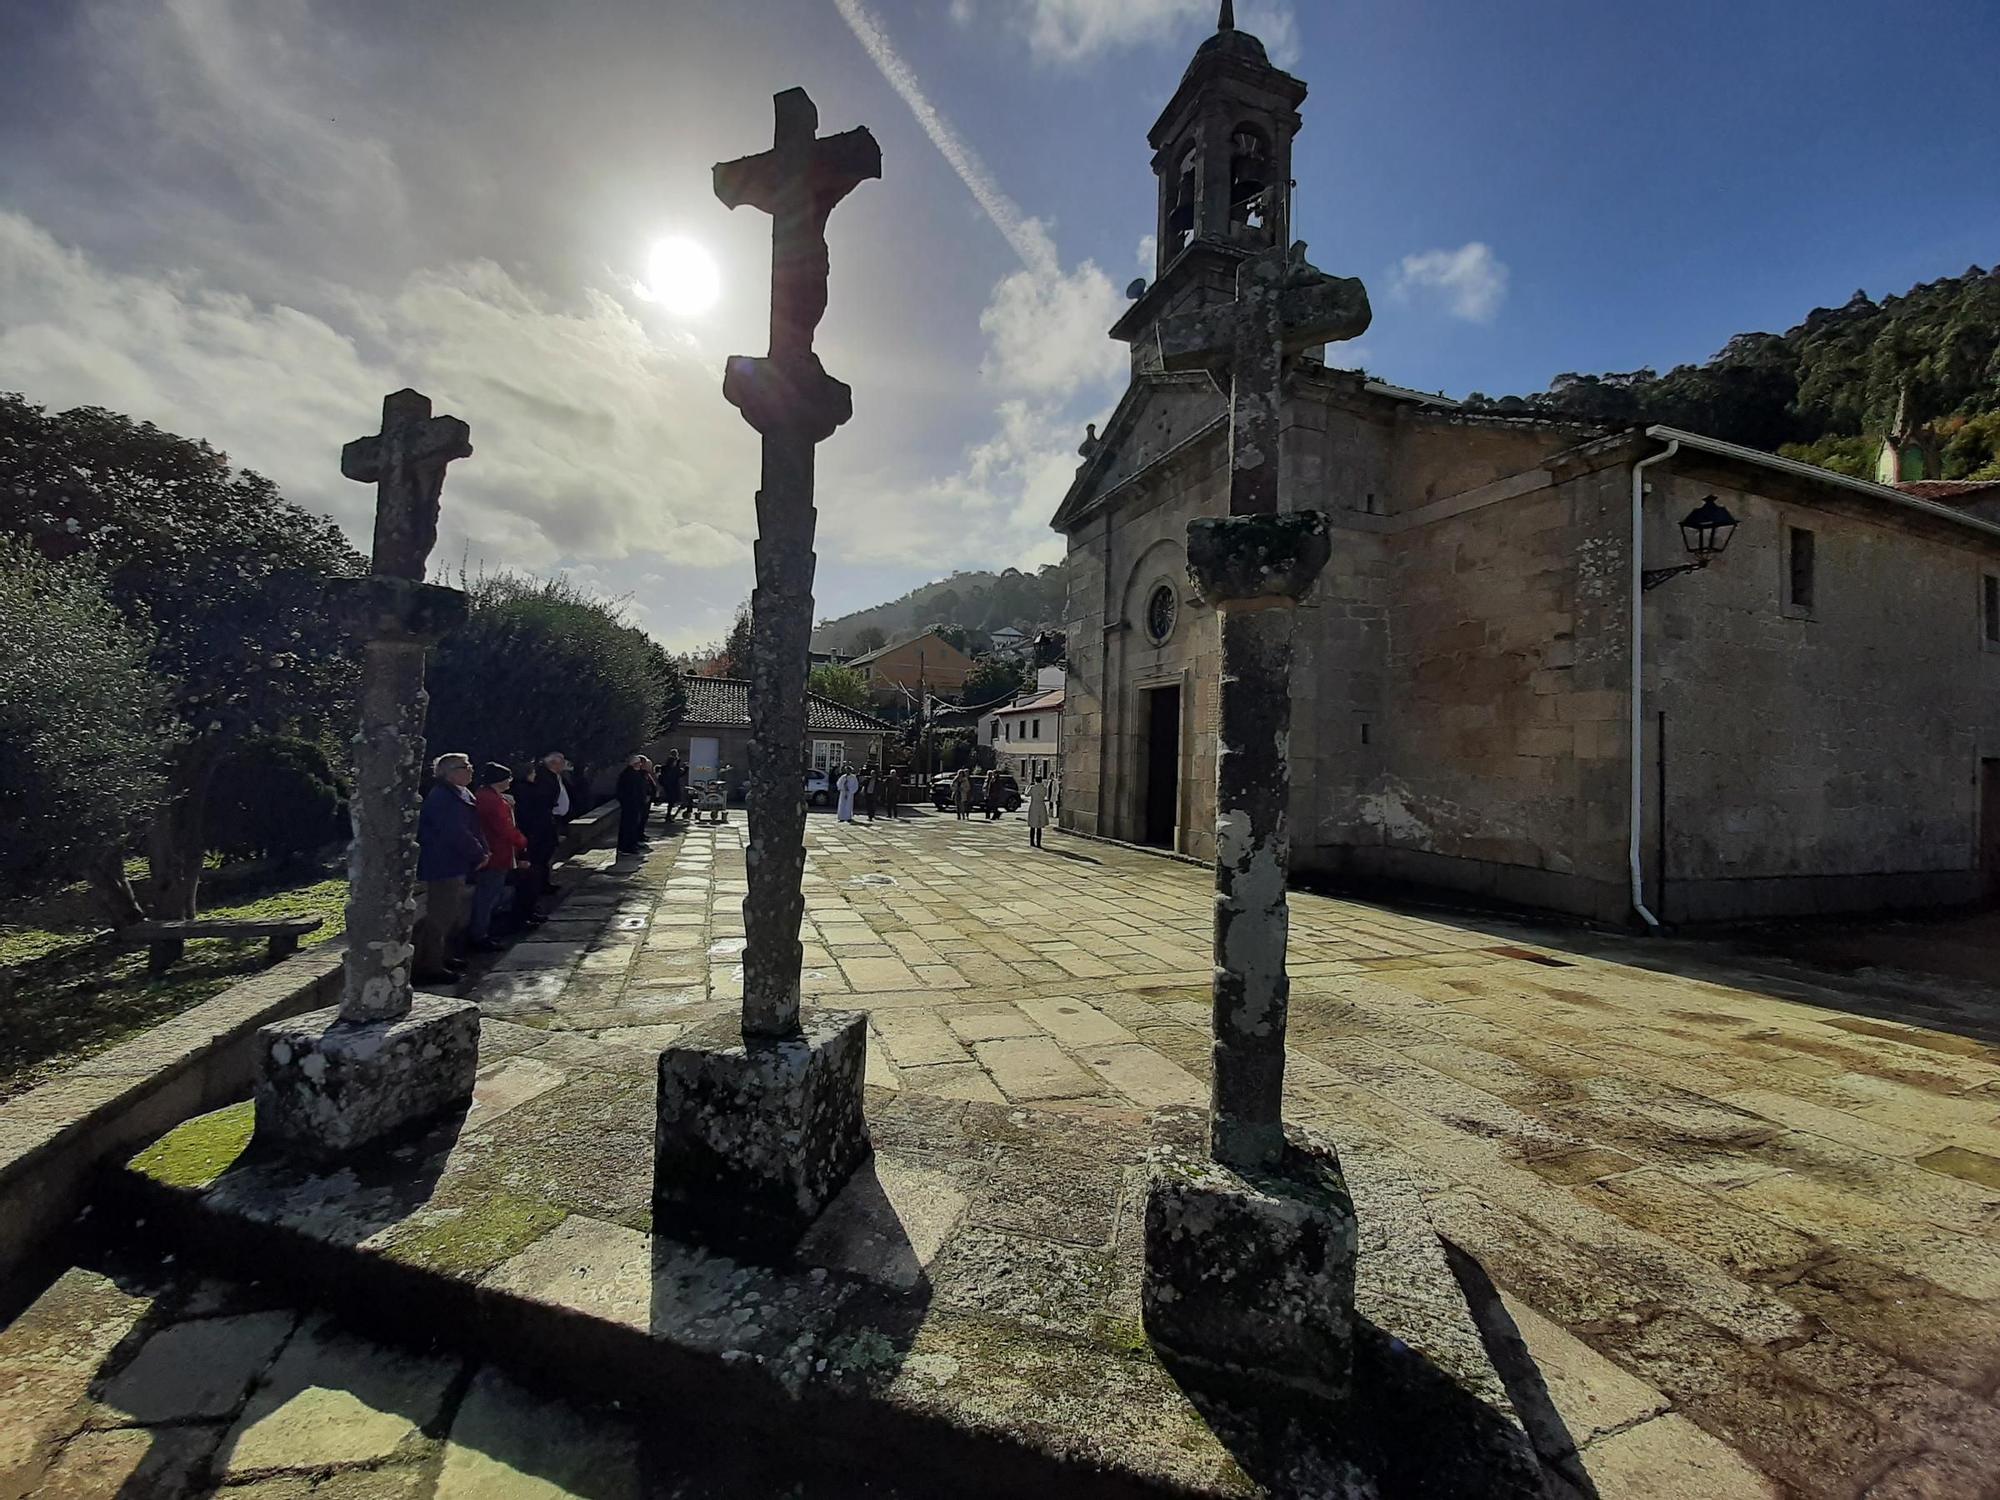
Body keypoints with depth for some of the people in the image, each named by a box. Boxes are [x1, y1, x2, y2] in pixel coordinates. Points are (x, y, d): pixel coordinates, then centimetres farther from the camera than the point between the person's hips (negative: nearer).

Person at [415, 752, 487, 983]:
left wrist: (481, 850, 3)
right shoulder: (441, 798, -19)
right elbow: (455, 833, -24)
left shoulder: (459, 794, 13)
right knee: (439, 916, -5)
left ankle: (443, 957, 31)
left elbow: (470, 828, 15)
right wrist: (479, 854, -14)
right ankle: (428, 966, 3)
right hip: (442, 867, -11)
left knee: (454, 914, 19)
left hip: (454, 866, 11)